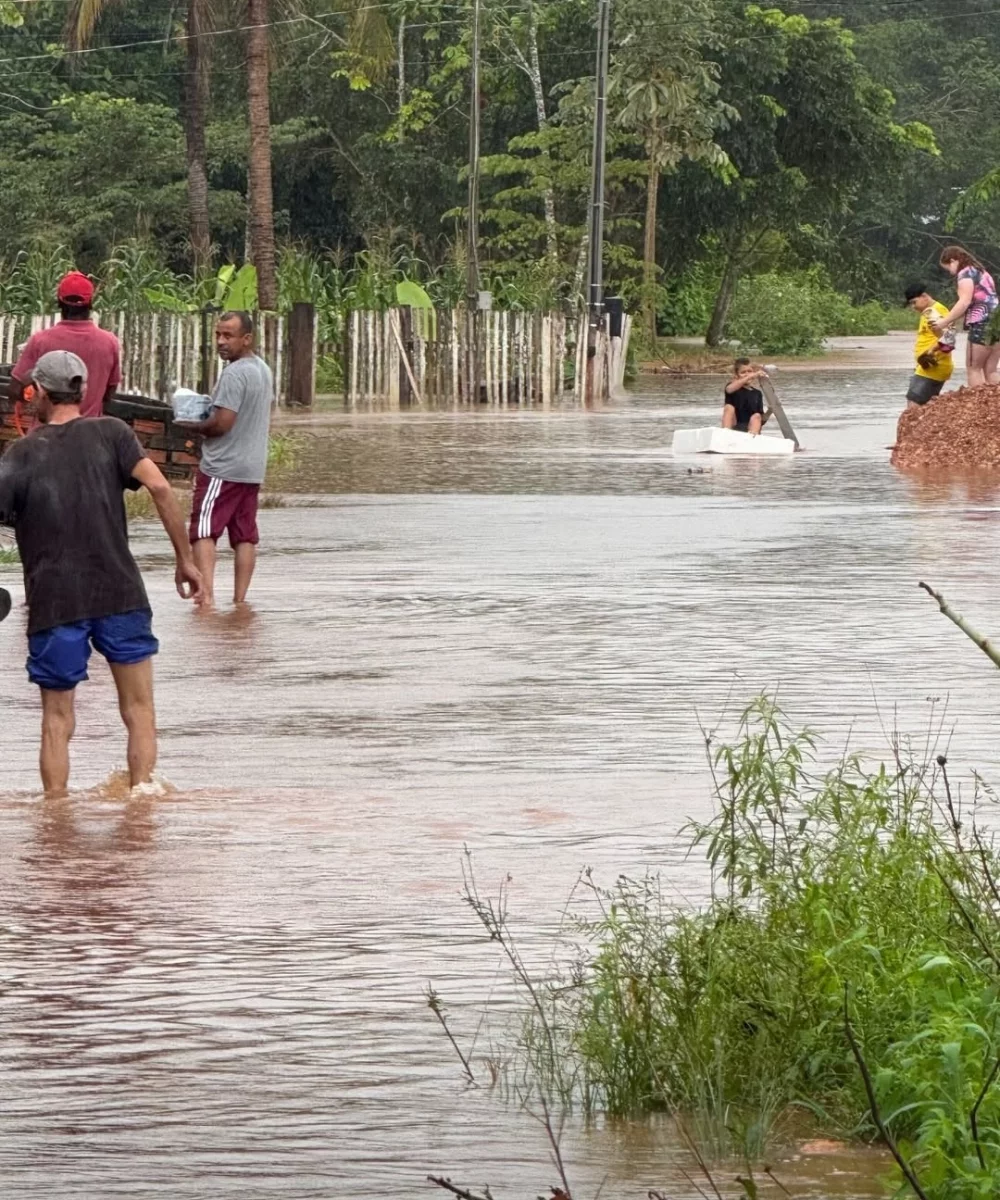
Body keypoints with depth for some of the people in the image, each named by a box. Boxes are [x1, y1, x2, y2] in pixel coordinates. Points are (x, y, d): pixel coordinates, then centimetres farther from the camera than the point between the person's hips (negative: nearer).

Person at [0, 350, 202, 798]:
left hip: (53, 604, 0)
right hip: (120, 594, 0)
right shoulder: (111, 433, 6)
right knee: (139, 712, 8)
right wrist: (185, 559, -3)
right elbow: (159, 487, -7)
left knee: (57, 721, 8)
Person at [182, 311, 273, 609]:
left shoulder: (234, 374, -17)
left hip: (222, 469, -9)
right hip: (254, 468, 9)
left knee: (204, 531, -8)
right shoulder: (264, 370, 13)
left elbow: (222, 423, -21)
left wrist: (194, 426, -5)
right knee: (245, 535, 9)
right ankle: (240, 599, 10)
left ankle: (207, 594, -21)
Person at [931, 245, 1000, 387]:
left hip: (983, 324, -9)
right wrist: (953, 320, 15)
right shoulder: (980, 272, 24)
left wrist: (944, 322, -12)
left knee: (973, 368, -4)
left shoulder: (965, 273, -5)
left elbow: (965, 302, -16)